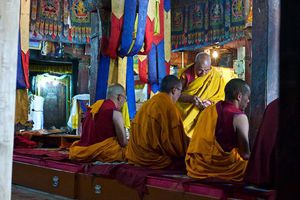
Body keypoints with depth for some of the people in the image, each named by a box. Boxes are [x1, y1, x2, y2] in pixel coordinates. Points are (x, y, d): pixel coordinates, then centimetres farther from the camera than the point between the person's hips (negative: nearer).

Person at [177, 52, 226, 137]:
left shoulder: (216, 78, -1)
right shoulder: (187, 74, -3)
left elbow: (221, 98, 0)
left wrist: (210, 102, -20)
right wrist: (191, 98, -23)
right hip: (184, 114, 0)